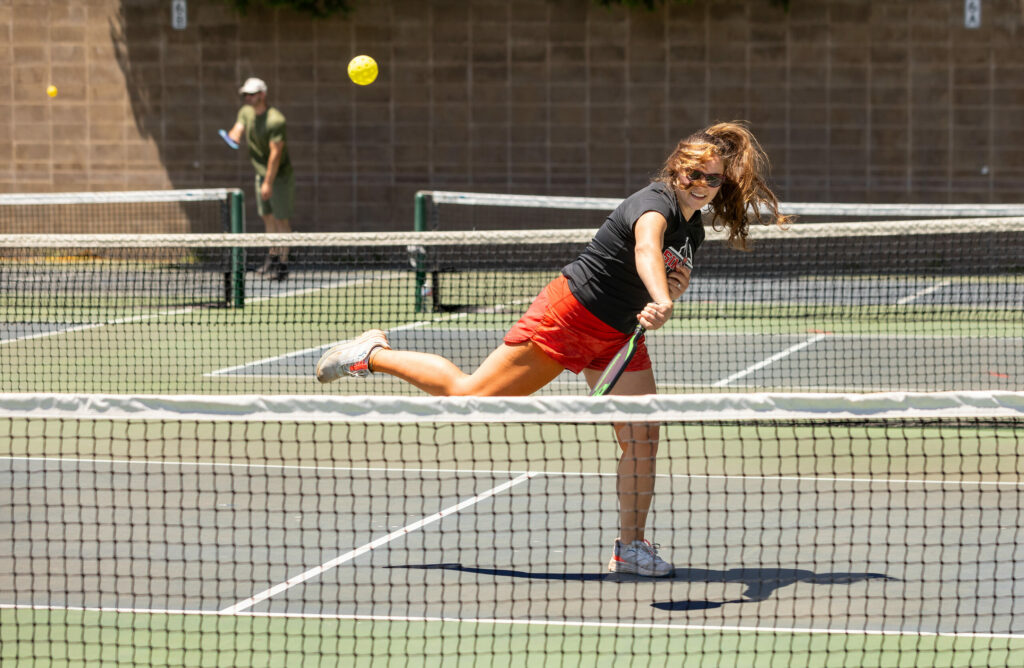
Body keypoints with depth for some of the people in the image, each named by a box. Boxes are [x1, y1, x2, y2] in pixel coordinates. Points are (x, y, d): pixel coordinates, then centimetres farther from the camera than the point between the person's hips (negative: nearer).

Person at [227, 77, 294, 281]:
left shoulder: (275, 120, -23)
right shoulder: (246, 112, 3)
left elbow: (275, 153, -24)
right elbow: (237, 131, -7)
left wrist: (269, 182, -24)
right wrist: (234, 136, -33)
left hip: (280, 175, -8)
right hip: (261, 173, 8)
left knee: (282, 219, -5)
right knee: (268, 217, 15)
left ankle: (283, 264, -2)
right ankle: (273, 257, 27)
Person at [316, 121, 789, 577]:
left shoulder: (693, 230, 6)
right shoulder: (655, 201, -21)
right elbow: (646, 249, -45)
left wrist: (675, 291, -5)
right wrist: (659, 302, -64)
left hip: (617, 335, 8)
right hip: (568, 313, -8)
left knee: (642, 438, -2)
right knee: (468, 395, -4)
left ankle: (629, 547, 10)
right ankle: (373, 355, 16)